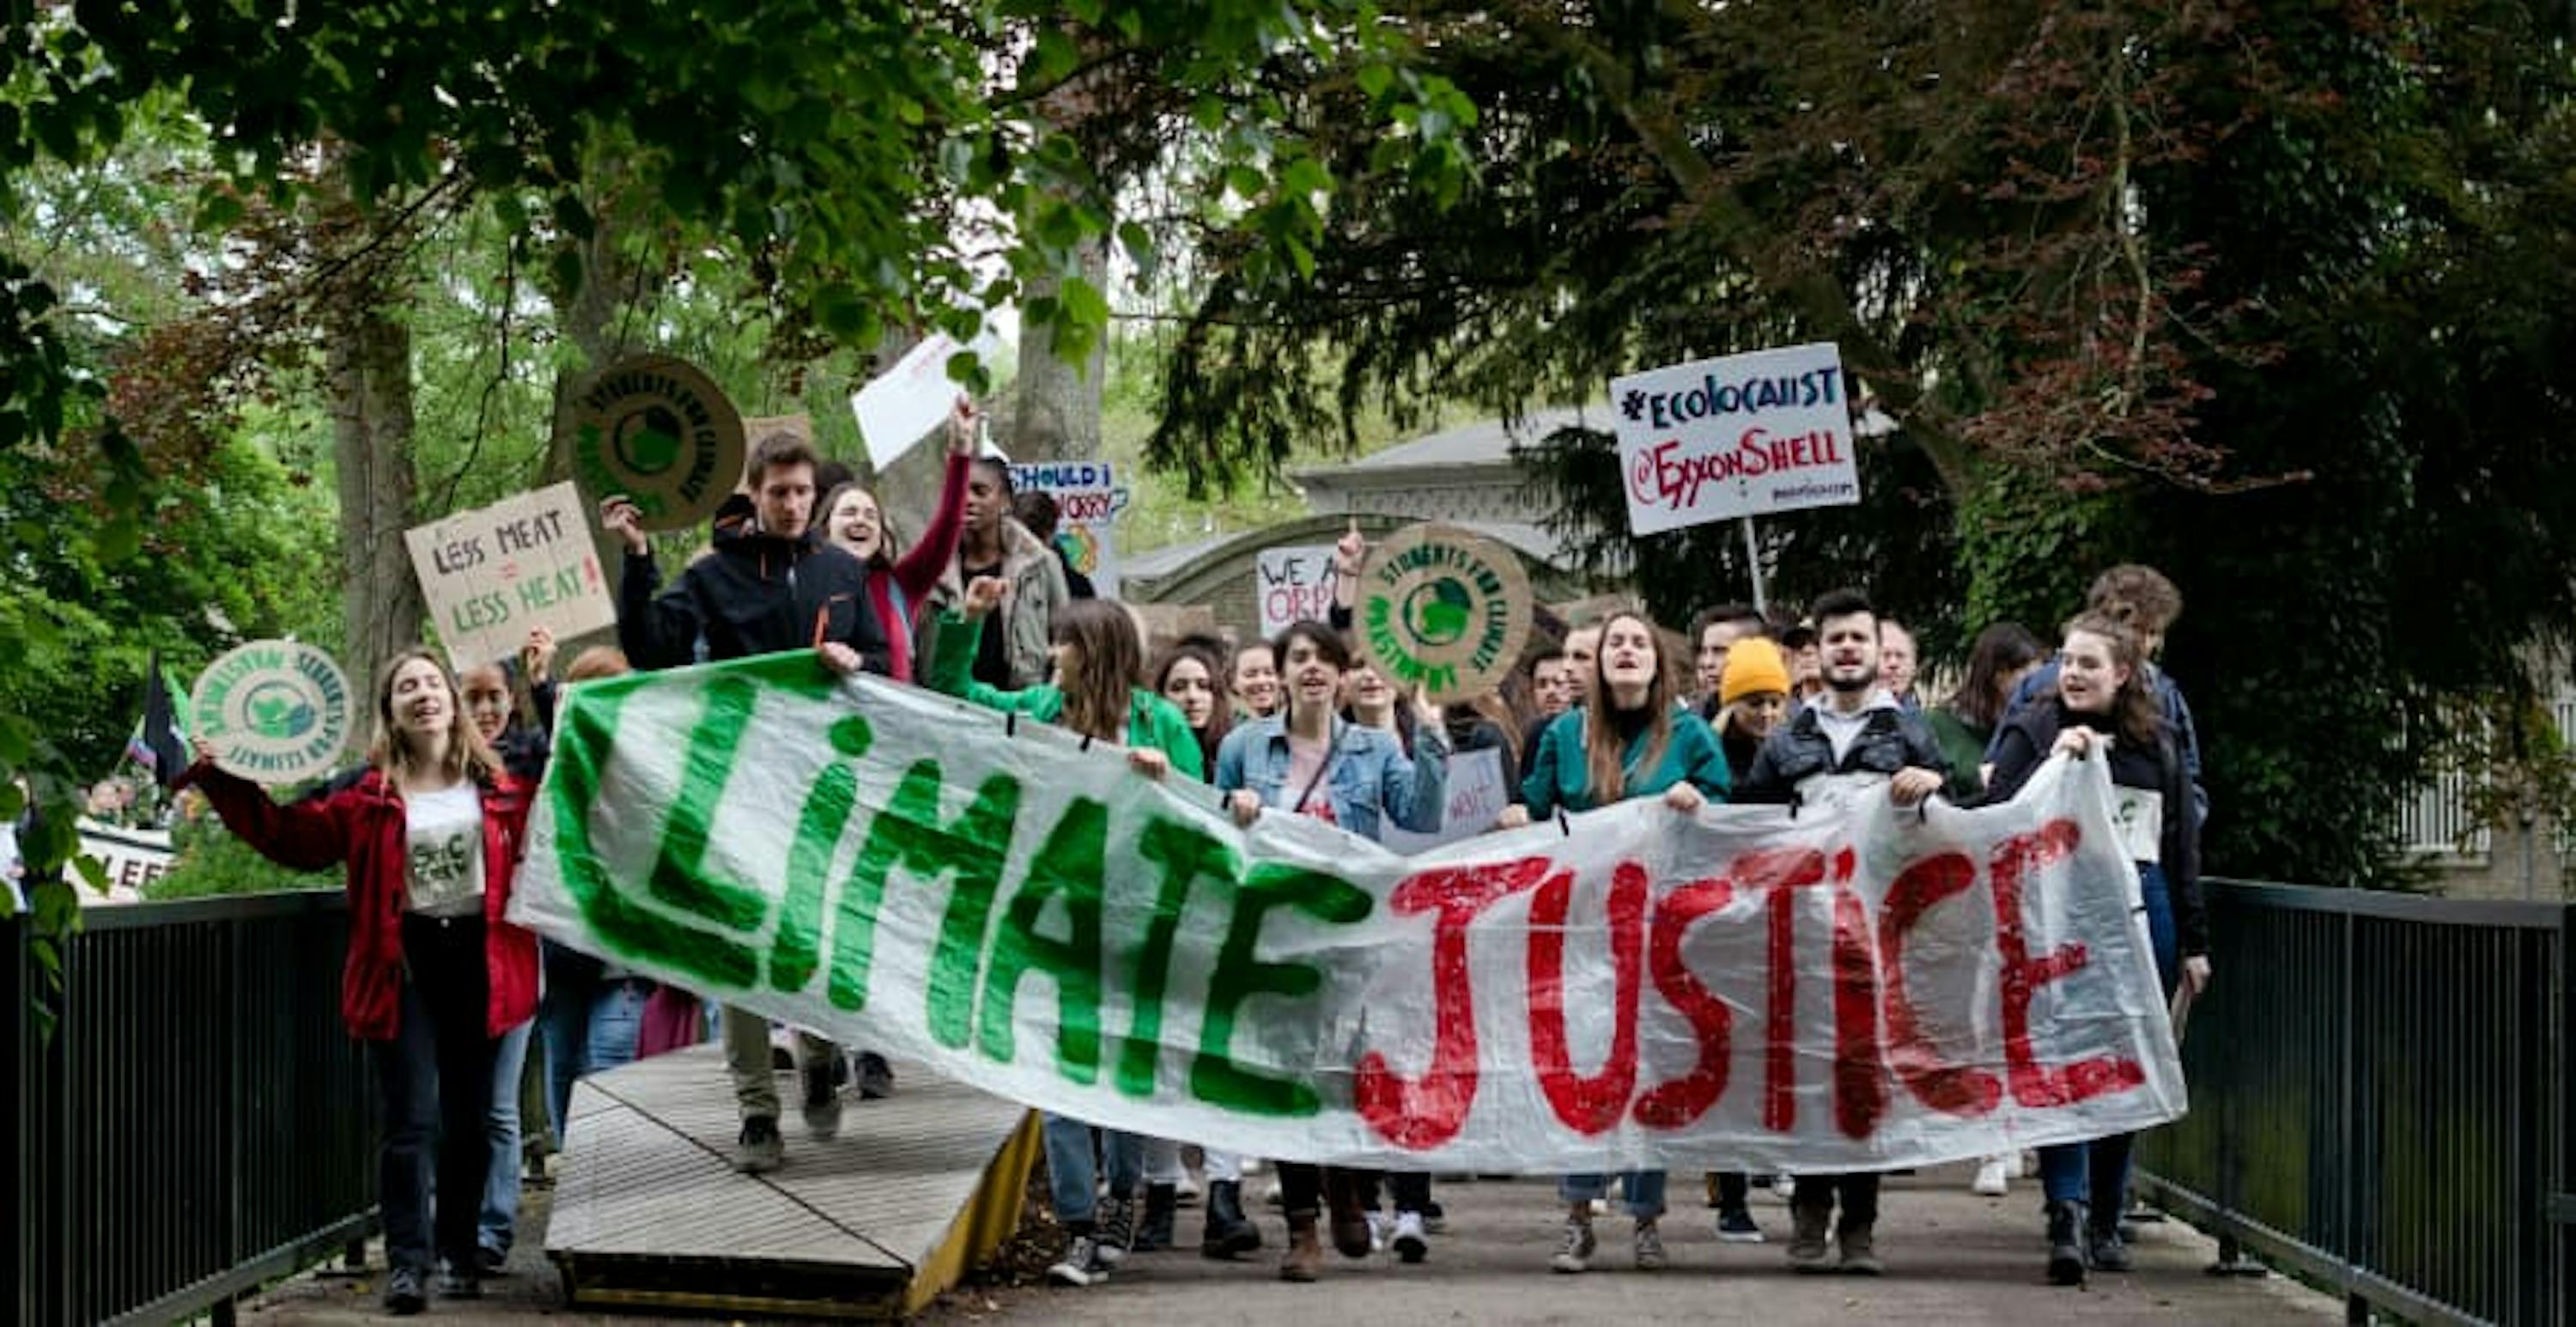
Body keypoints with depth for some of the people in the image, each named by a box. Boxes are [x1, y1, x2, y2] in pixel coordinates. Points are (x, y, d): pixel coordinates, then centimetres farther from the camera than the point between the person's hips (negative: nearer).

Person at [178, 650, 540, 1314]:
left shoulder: (496, 782, 5)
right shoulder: (369, 793, 1)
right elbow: (293, 835, 2)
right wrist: (223, 781, -4)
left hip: (481, 960, 2)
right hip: (405, 962, -2)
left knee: (469, 1121, 10)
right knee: (411, 1121, -6)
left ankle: (459, 1254, 22)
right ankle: (407, 1261, -4)